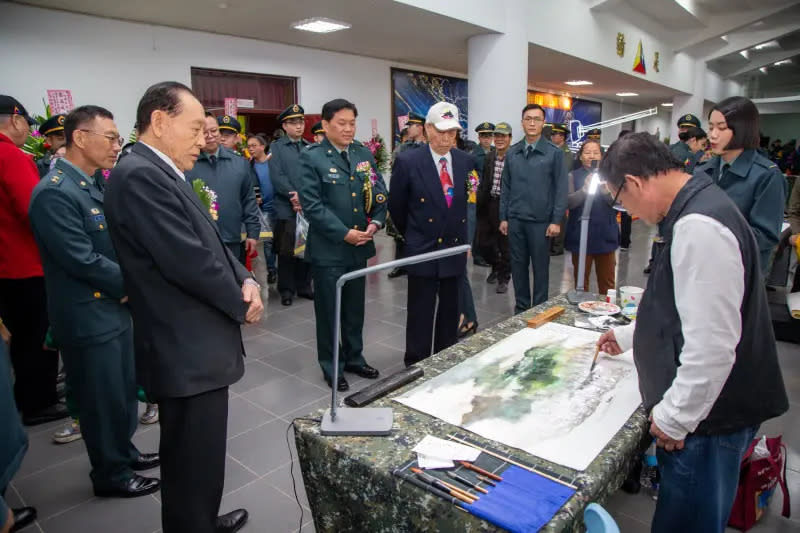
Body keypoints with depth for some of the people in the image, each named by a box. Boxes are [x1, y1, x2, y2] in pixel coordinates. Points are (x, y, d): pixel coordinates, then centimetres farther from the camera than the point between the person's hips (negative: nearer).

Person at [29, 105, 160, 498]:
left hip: (116, 307, 9)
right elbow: (82, 260, -24)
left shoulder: (93, 185, 9)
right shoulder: (55, 192, -21)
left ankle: (124, 453, 41)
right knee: (102, 400, 8)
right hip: (88, 318, -9)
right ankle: (110, 474, 28)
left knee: (124, 390, 21)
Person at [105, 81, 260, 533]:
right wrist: (241, 304, -10)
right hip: (186, 352, -10)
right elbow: (188, 260, -25)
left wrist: (246, 280, -4)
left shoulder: (163, 174, 13)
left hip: (196, 345, 10)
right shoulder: (139, 175, -19)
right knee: (194, 462, 6)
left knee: (200, 458, 25)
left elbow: (211, 243, 14)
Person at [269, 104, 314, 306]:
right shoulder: (276, 147, 3)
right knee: (286, 250, 2)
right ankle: (286, 289, 14)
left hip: (308, 206, 3)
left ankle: (304, 286, 22)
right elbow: (277, 177, -7)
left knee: (307, 248, 9)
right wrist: (294, 196, -16)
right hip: (286, 208, -3)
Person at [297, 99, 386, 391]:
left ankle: (354, 358, 34)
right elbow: (312, 205, -16)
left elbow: (379, 191, 8)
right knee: (329, 310, 8)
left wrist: (376, 222, -9)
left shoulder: (364, 153, 8)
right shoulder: (311, 158, -8)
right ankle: (331, 367, 23)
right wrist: (344, 234, -19)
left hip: (360, 246, 5)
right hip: (328, 248, -5)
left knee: (355, 308, 17)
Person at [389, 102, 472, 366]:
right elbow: (396, 206, 1)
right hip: (422, 251, -4)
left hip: (455, 249, 4)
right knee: (421, 315, 4)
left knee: (450, 312, 15)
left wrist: (465, 238, 11)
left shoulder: (466, 161, 2)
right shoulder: (407, 161, -10)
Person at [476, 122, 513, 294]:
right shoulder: (489, 158, 9)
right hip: (488, 205, 6)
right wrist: (480, 204, 7)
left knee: (504, 244, 5)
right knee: (483, 242, 11)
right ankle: (496, 266, 39)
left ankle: (503, 278, 23)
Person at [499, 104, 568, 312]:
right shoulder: (512, 152, 7)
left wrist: (556, 220, -10)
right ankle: (521, 307, 24)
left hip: (541, 220, -3)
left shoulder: (554, 153, -3)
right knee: (518, 265, 10)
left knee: (540, 267, 7)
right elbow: (505, 187, 8)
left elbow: (561, 189, -5)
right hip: (515, 219, 3)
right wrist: (503, 217, 4)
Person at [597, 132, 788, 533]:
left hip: (709, 419, -9)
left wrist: (674, 417, -18)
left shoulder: (698, 228, -27)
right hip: (707, 410, 9)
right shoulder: (698, 207, 8)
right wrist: (629, 336, 27)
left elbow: (711, 346, -30)